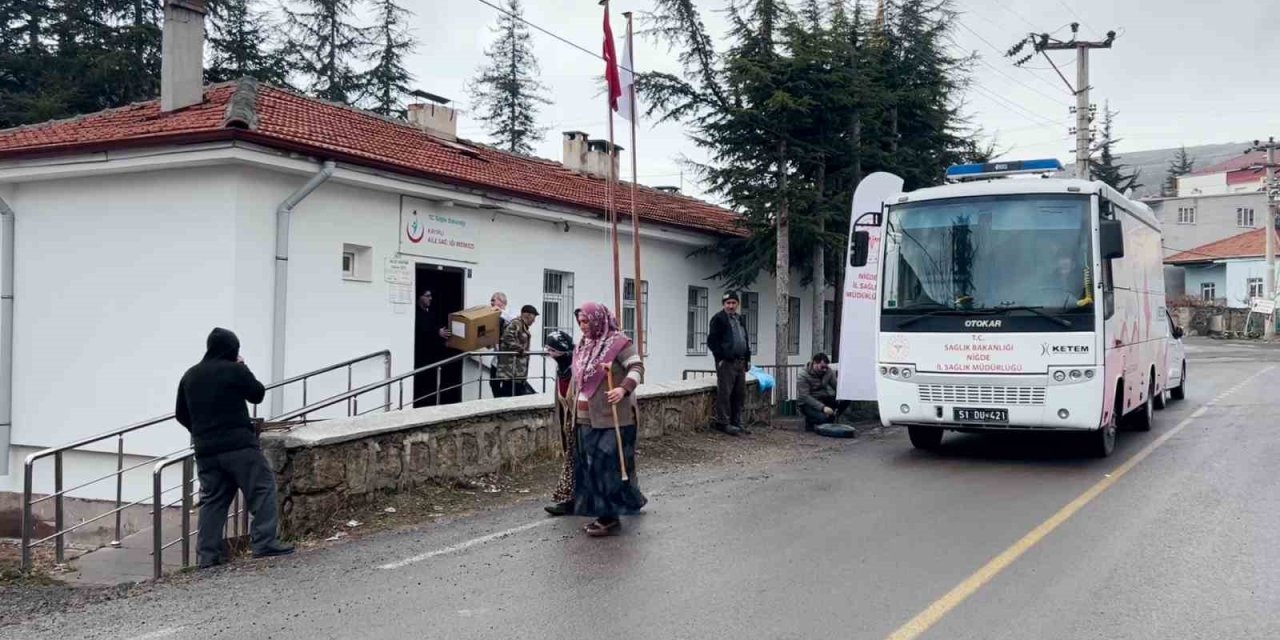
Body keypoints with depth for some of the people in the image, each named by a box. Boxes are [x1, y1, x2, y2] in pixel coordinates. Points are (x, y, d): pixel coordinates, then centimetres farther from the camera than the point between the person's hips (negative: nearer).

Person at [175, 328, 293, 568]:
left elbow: (181, 415, 18)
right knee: (262, 488, 0)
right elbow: (258, 394, 6)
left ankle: (207, 553, 8)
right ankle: (264, 543, -7)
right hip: (239, 445, -6)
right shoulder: (235, 370, -7)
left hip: (206, 450, 6)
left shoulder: (190, 376, 13)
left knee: (212, 500, 11)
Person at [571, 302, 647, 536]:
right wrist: (575, 407, 22)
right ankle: (602, 512, 19)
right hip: (587, 418, 8)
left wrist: (623, 389, -32)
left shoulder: (618, 342, -9)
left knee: (607, 464, -8)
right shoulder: (584, 345, 15)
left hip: (611, 418, -8)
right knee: (590, 465, 9)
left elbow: (637, 368, -15)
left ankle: (610, 517, 0)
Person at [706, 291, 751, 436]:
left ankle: (736, 423, 17)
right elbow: (712, 341, -10)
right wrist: (721, 358, -15)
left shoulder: (741, 319, 18)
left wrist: (747, 359, 16)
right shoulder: (718, 319, -5)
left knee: (740, 394, 9)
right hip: (726, 362, -8)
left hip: (740, 362, 8)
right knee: (725, 393, -6)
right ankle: (723, 423, -1)